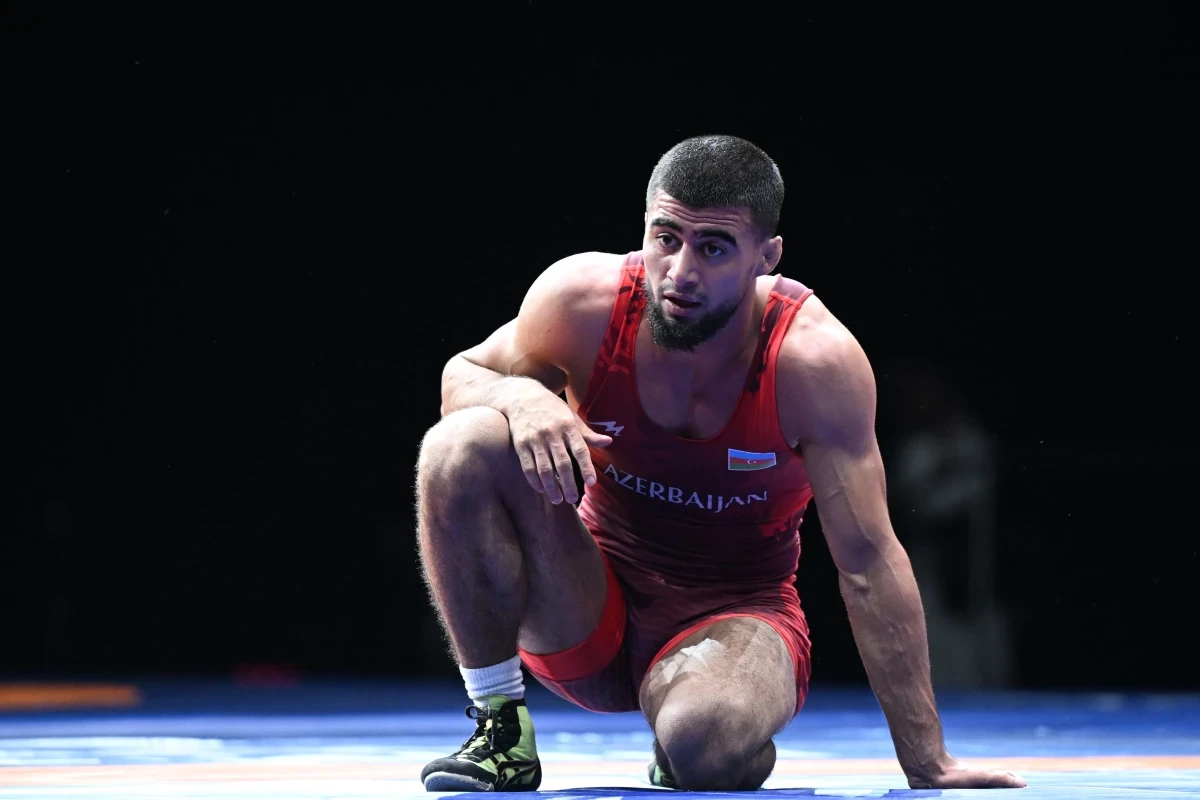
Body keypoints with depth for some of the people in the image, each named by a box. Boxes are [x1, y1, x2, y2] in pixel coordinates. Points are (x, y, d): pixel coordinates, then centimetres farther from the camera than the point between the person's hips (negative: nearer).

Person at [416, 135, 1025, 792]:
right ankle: (501, 730, -11)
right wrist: (521, 397, -24)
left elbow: (868, 561, -18)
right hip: (585, 617, 2)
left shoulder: (815, 361, -21)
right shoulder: (582, 300, -16)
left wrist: (928, 768, -17)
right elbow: (462, 375, 3)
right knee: (462, 444, -25)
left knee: (705, 740, -39)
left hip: (735, 619, -2)